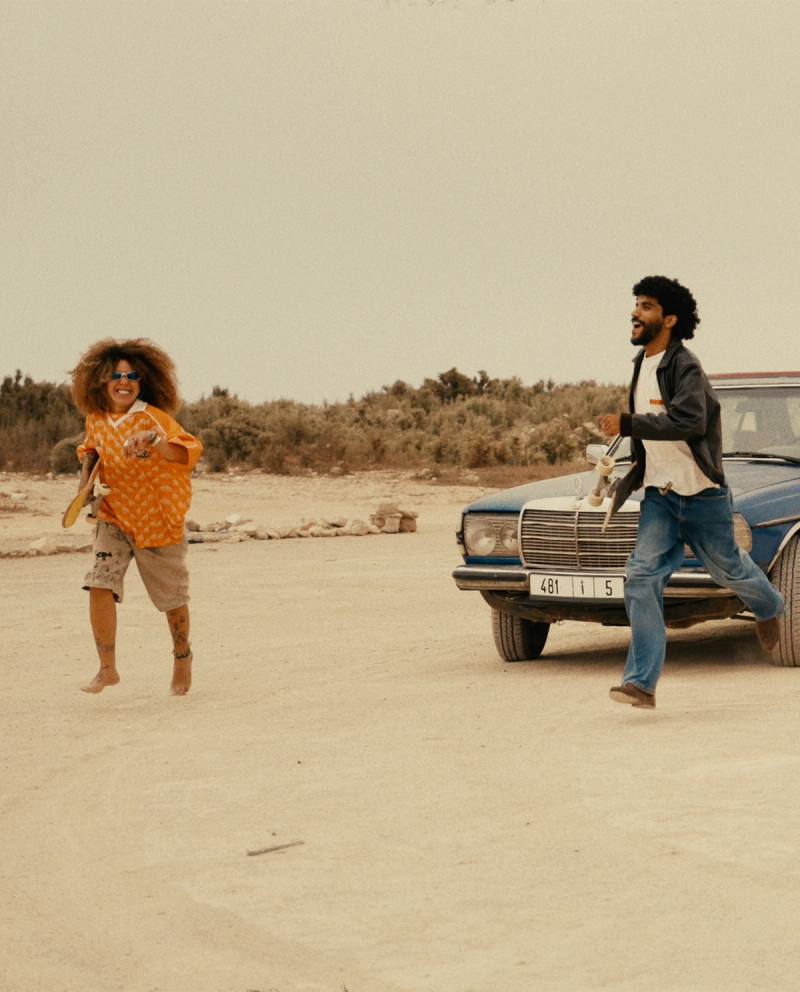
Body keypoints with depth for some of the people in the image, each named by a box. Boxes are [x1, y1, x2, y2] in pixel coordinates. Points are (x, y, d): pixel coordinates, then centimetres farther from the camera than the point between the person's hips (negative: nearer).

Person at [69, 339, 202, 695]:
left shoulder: (152, 418, -18)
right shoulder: (96, 419, -1)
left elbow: (187, 453, -34)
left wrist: (154, 442, -51)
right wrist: (86, 473, 3)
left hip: (158, 520, -3)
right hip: (114, 517, 3)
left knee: (172, 597, 10)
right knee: (100, 586, -16)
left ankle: (182, 656, 38)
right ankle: (107, 669, -5)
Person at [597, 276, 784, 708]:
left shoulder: (684, 367, -18)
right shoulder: (642, 363, 8)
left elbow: (689, 421, -35)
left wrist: (628, 424, -34)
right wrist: (633, 476, 21)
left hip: (701, 494, -6)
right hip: (659, 495, 6)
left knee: (726, 567, 12)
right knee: (641, 576, -10)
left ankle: (768, 606, 48)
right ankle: (640, 682, -14)